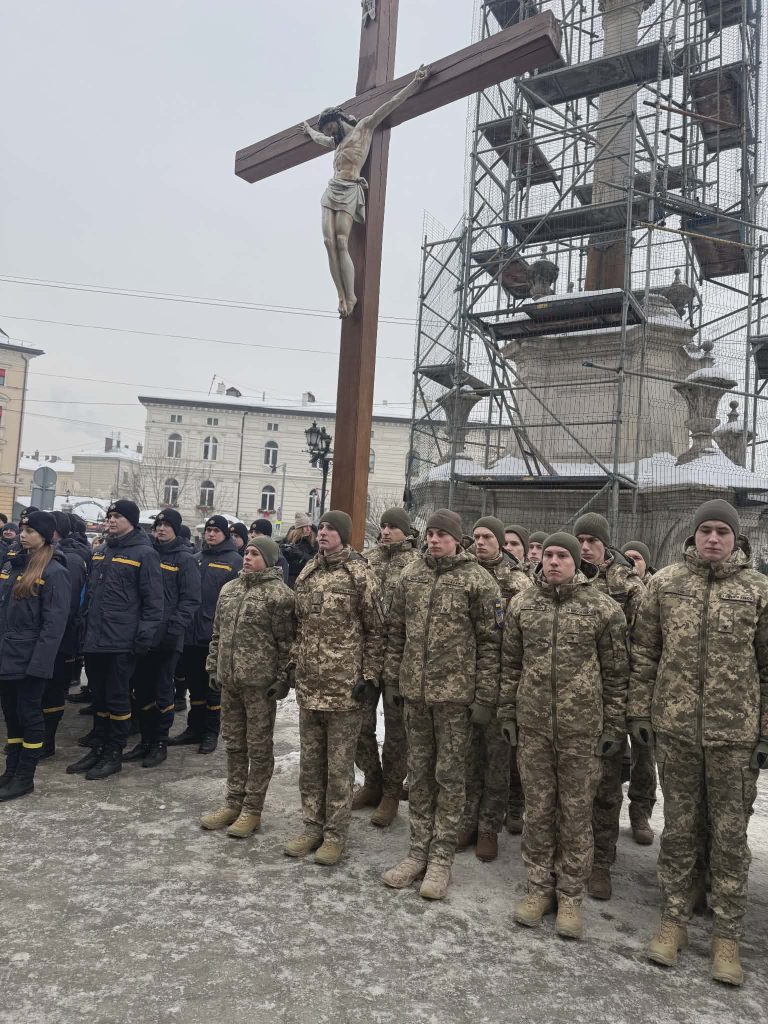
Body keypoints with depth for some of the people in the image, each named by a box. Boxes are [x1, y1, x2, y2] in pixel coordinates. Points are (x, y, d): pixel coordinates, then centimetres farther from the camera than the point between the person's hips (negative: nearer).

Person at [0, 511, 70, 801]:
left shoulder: (54, 572, -12)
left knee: (29, 714, 3)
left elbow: (54, 623, -16)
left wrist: (39, 662, -20)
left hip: (29, 659, -7)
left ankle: (25, 778, 15)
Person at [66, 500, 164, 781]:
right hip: (94, 640, 7)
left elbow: (152, 600, -12)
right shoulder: (100, 553, 15)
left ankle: (114, 754, 15)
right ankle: (98, 748, 28)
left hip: (121, 642, -7)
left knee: (118, 699, 3)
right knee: (99, 697, 16)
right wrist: (84, 628, 16)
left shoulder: (144, 554, -8)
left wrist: (145, 636, -17)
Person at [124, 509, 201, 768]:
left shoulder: (185, 559, -5)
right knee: (142, 688, 11)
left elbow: (190, 600, -9)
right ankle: (146, 740, 24)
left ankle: (161, 743, 15)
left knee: (163, 690, 3)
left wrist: (174, 629, -17)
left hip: (167, 637, -5)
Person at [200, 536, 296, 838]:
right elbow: (217, 634, 18)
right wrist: (213, 666, 14)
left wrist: (282, 679, -13)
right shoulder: (229, 589, 11)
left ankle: (252, 809, 17)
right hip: (229, 680, 7)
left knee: (259, 748, 5)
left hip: (260, 683, -7)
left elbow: (286, 643, -11)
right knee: (233, 744, 16)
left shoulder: (279, 594, -10)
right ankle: (233, 803, 29)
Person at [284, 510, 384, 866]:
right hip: (308, 686, 6)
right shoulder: (307, 573, 9)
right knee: (310, 763, 16)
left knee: (339, 766, 6)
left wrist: (369, 676, -11)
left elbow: (375, 630, -7)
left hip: (345, 687, -6)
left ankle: (335, 833, 21)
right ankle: (313, 826, 31)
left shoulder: (360, 575, -9)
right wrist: (293, 664, 14)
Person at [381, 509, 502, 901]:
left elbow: (490, 642, -8)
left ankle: (441, 857, 19)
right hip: (414, 691, 5)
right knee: (419, 773, 13)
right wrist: (391, 677, 9)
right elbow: (396, 631, 12)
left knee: (449, 775, 6)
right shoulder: (410, 575, 6)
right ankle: (418, 850, 26)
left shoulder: (478, 581, -8)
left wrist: (485, 696, -10)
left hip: (455, 692, -4)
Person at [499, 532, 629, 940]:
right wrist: (506, 712, 8)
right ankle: (539, 887, 28)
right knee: (538, 808, 12)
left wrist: (614, 724, 0)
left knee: (576, 812, 8)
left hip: (582, 726, -2)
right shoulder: (520, 604, 3)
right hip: (532, 723, 2)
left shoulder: (603, 608, -4)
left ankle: (570, 896, 24)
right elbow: (509, 664, 9)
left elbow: (616, 672, 0)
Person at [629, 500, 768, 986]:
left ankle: (728, 935, 27)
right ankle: (674, 919, 30)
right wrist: (639, 711, 3)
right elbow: (643, 653, 5)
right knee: (678, 828, 14)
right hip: (674, 727, 1)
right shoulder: (665, 582, 1)